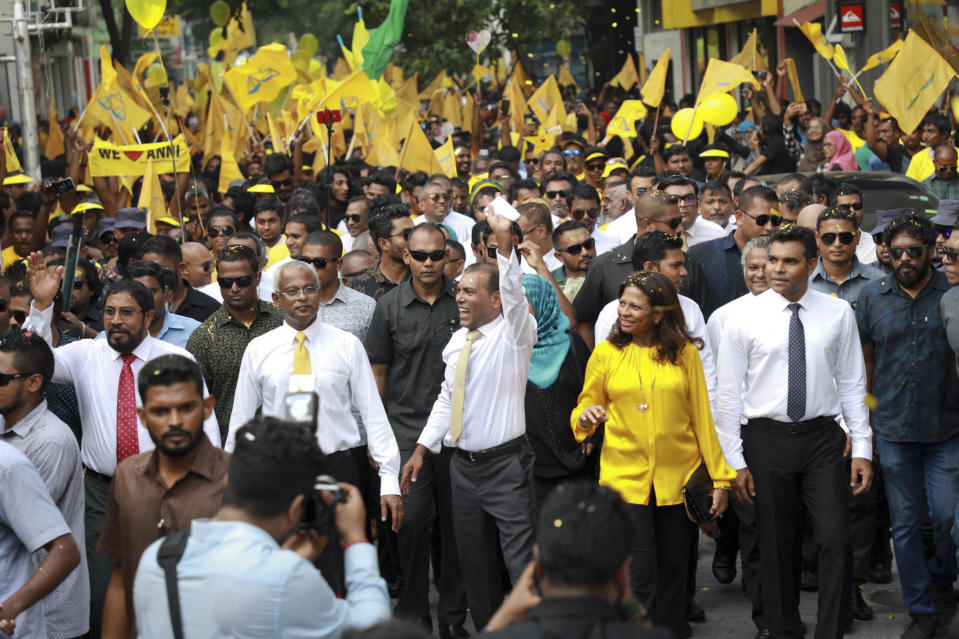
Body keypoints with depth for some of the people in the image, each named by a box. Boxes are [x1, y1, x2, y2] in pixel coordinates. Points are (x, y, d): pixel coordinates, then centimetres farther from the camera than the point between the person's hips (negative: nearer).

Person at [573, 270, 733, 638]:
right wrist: (585, 418, -15)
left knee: (673, 574, 11)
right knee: (639, 578, -7)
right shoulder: (606, 353, 1)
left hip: (677, 479, 1)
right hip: (625, 479, -1)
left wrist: (720, 477, 2)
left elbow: (701, 417, 4)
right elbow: (584, 409, 9)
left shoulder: (684, 352, 1)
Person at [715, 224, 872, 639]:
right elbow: (728, 393, -1)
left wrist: (862, 448, 0)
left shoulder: (838, 314, 2)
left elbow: (852, 384, 5)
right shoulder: (744, 317, -3)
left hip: (822, 437, 1)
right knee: (775, 546, 7)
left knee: (835, 540, -7)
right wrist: (734, 462, -4)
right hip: (767, 438, -1)